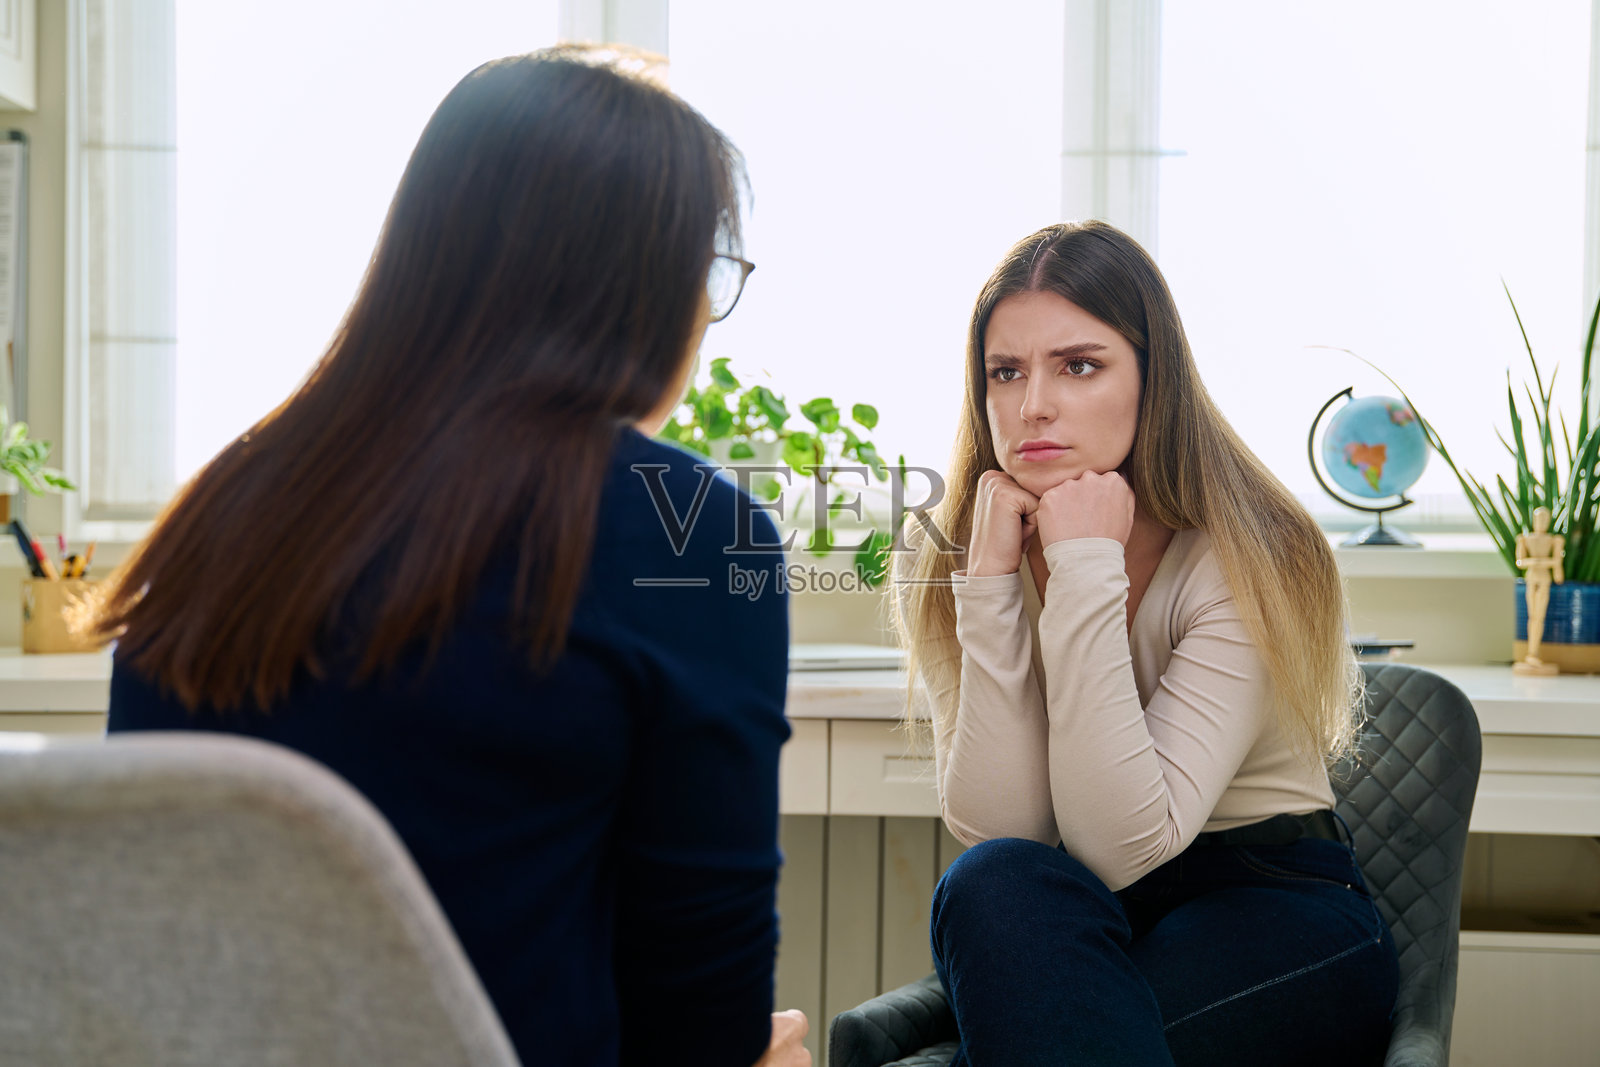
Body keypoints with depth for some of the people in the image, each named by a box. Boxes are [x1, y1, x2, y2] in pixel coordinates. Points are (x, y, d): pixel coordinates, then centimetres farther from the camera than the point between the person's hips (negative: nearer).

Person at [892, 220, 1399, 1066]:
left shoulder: (1247, 558, -17)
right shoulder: (942, 560, -6)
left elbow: (1121, 845, -26)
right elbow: (996, 831, -17)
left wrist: (1087, 566, -28)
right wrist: (993, 581, -25)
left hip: (1279, 922, -3)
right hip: (1074, 932, 4)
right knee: (995, 883, -31)